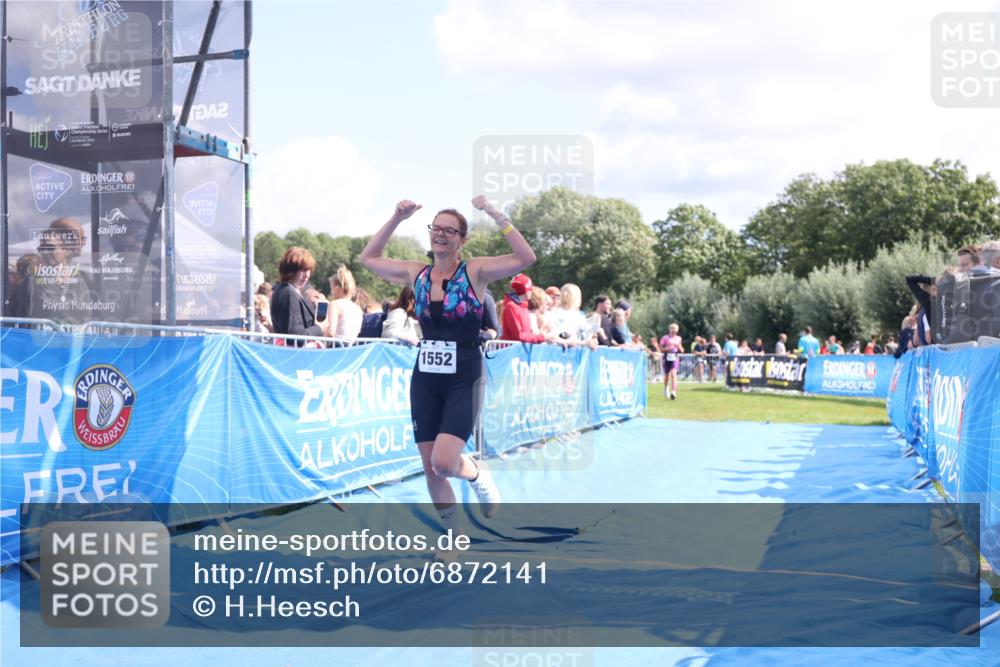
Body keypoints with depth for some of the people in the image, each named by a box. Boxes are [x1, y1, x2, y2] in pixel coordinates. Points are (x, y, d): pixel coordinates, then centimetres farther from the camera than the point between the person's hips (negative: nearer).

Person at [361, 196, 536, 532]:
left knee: (443, 462, -19)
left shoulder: (475, 271, -7)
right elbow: (368, 258, 16)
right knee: (431, 469, 7)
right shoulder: (416, 273, 6)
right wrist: (396, 219, 8)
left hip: (464, 381, -5)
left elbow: (526, 258, -19)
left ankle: (479, 476, 17)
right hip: (425, 380, 5)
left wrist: (496, 215, -21)